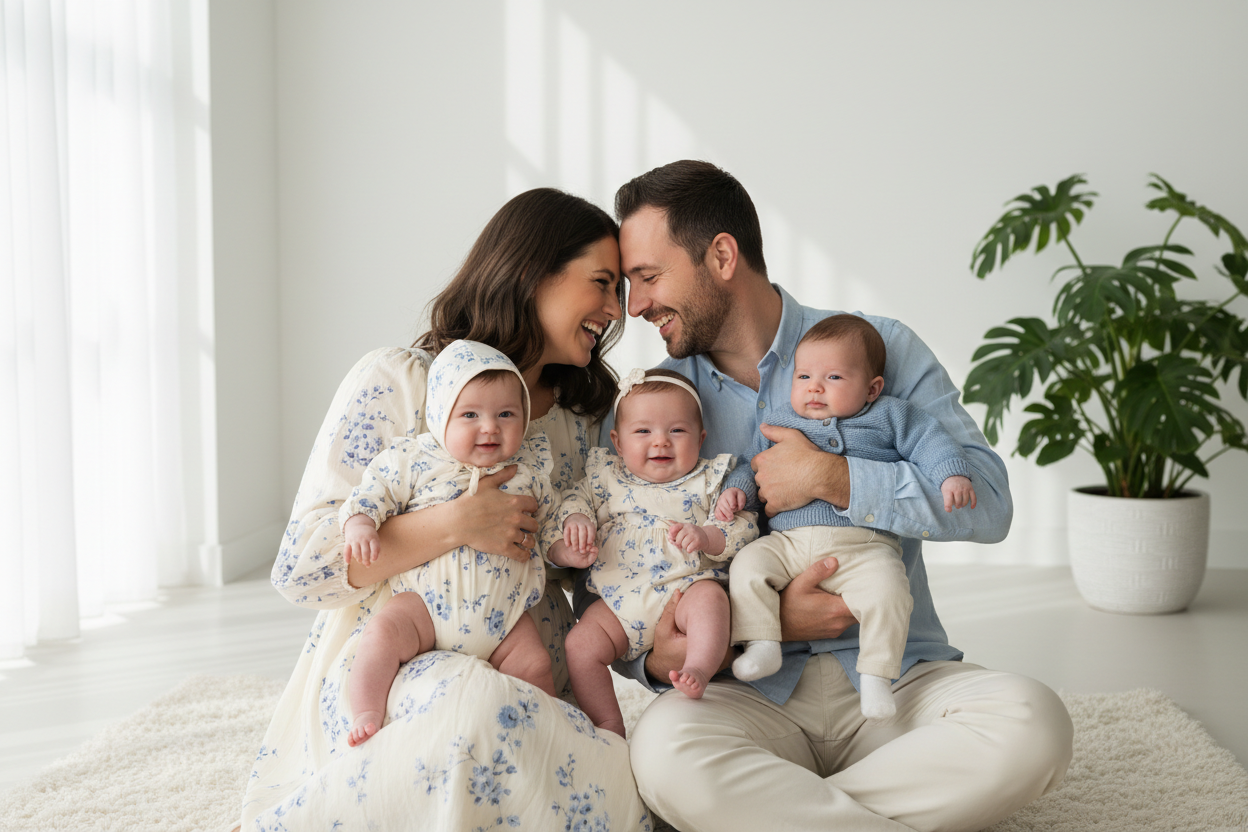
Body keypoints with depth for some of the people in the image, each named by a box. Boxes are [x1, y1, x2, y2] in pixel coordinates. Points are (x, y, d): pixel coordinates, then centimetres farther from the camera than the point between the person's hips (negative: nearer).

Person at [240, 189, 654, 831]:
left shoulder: (584, 418, 13)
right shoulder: (394, 385, -4)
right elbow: (302, 566, -10)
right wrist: (455, 524, -19)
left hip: (532, 677, 5)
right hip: (392, 659, -5)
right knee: (480, 705, -38)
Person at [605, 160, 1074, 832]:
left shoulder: (880, 348, 4)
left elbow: (988, 503, -5)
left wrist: (830, 479, -13)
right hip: (750, 694, 0)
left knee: (1032, 722, -29)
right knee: (664, 747, -33)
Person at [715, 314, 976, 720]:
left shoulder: (890, 416, 11)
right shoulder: (779, 425, 19)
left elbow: (929, 442, 8)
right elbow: (752, 465, 23)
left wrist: (952, 474, -9)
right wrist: (738, 488, 3)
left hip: (864, 546, -3)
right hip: (787, 543, 3)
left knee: (887, 590, -28)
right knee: (748, 565, -19)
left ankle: (876, 674, -13)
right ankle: (761, 645, -10)